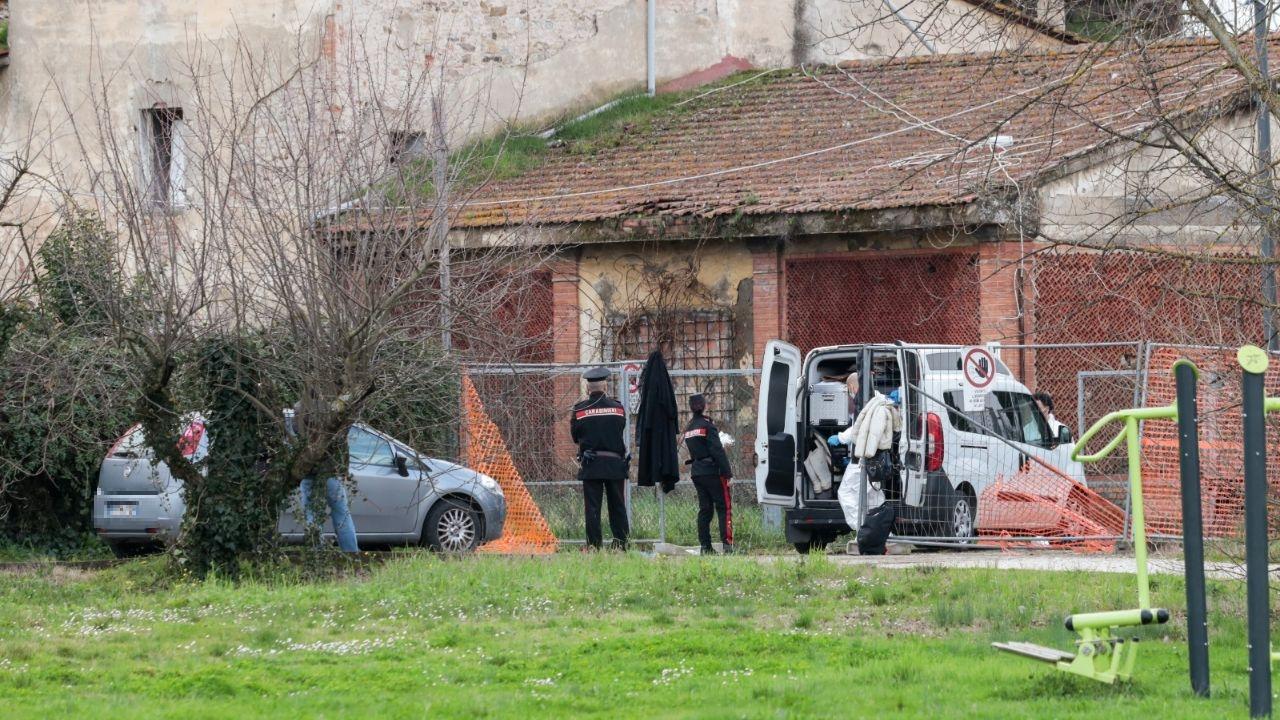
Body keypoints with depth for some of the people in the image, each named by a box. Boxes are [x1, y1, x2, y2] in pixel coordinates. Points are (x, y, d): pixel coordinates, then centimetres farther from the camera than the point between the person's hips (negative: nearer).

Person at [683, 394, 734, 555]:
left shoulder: (688, 428, 12)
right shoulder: (707, 425, -10)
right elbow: (718, 451, -14)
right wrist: (728, 473, -13)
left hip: (696, 472, 7)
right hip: (712, 471, -7)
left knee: (704, 509, 9)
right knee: (724, 507, -4)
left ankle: (706, 546, 4)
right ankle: (727, 543, -13)